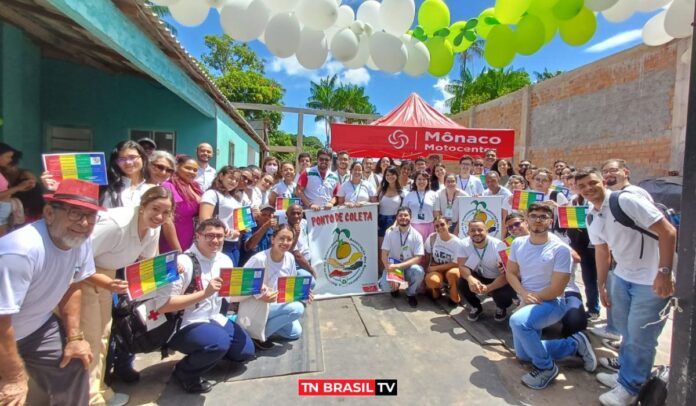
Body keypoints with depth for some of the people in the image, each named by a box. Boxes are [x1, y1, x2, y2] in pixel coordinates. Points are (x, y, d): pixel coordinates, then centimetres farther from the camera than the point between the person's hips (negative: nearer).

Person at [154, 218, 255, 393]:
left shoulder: (225, 260, 0)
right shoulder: (182, 262, -22)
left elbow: (231, 294, 10)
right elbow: (161, 306, -27)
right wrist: (204, 293, -33)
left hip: (213, 319, 7)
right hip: (182, 325, -7)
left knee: (246, 351, 6)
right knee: (219, 342, -33)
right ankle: (183, 373, -2)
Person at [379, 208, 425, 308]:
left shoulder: (416, 235, -9)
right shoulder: (390, 232, -8)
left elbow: (418, 258, -14)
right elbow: (384, 255, -10)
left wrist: (399, 266, -27)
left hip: (409, 267, 0)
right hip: (393, 266, 0)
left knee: (419, 271, -34)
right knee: (385, 285, -29)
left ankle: (410, 294, -2)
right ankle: (395, 286, 12)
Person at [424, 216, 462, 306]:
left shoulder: (456, 242, -14)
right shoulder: (432, 237, -8)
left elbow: (455, 264, -14)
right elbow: (427, 256, 4)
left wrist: (435, 268, -17)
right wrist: (425, 271, -2)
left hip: (451, 269, -1)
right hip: (436, 270, 1)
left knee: (452, 273, -38)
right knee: (430, 280, -35)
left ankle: (454, 298, -8)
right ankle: (436, 290, 4)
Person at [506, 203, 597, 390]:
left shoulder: (560, 249, -17)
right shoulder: (517, 243, -1)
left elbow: (557, 289, -18)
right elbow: (510, 273, 3)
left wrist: (532, 298, -13)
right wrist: (524, 295, -14)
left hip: (552, 303, -7)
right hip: (526, 304, 7)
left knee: (517, 321, -37)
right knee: (523, 355, 12)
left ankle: (546, 367, -12)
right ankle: (575, 344, 27)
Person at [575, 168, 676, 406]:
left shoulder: (627, 201, -19)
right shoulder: (591, 217, 4)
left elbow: (668, 232, -20)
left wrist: (664, 272, -25)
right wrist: (601, 285, 16)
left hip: (652, 279, -7)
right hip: (622, 276, 7)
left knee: (640, 336, 2)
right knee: (625, 329, 19)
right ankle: (626, 372, 39)